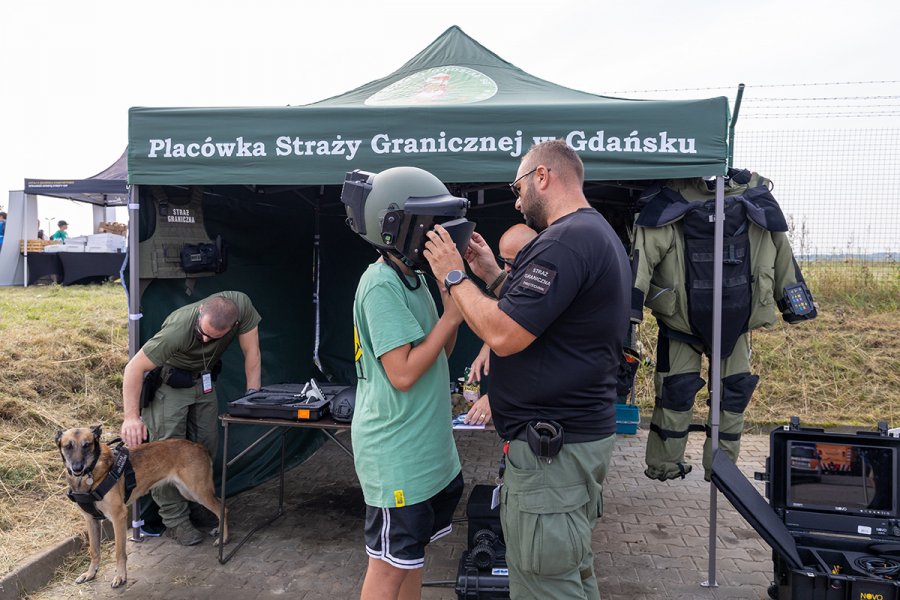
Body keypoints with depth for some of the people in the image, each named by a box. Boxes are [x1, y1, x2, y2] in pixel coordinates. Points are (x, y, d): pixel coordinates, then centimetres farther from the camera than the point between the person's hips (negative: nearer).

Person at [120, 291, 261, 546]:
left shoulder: (241, 305, -30)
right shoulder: (178, 328, -39)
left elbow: (251, 353, -17)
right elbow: (134, 367, -33)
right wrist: (131, 417, -39)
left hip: (203, 380, 5)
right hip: (169, 383, -5)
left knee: (207, 448, 10)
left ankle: (196, 504, 29)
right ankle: (175, 520, 6)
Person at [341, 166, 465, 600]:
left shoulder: (413, 277, 8)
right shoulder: (381, 285, -20)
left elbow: (440, 351, 13)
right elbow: (403, 373, -24)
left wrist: (455, 296, 0)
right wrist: (451, 316, -18)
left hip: (423, 446, 9)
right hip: (396, 454, -9)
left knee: (412, 555, 22)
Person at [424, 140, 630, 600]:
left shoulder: (564, 241, -20)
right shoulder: (598, 234, 15)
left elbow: (505, 335, -23)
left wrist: (454, 277, -10)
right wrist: (493, 277, 14)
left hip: (552, 446, -11)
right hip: (585, 429, 11)